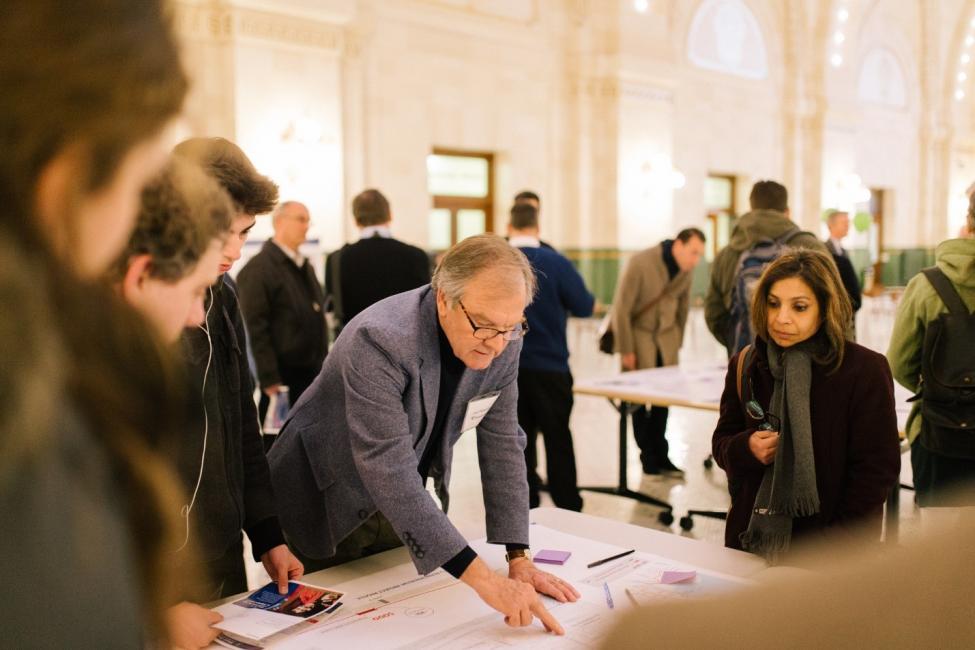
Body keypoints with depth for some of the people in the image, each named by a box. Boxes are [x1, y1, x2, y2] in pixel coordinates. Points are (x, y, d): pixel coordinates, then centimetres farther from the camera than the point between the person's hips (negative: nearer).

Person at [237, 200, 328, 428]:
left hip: (313, 374, 8)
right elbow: (256, 329, -15)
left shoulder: (306, 267, 17)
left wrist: (323, 368, 17)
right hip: (282, 378, -8)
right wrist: (270, 380, -18)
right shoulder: (258, 268, -10)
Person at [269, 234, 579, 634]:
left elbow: (502, 447, -7)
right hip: (327, 506, -5)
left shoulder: (502, 345, -14)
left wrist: (519, 559, -12)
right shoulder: (379, 340, -34)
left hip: (402, 508, 5)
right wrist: (483, 579, -42)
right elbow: (390, 472, -39)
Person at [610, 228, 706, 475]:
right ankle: (648, 455, 11)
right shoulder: (640, 263, -20)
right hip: (638, 333, -4)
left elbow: (682, 306, 10)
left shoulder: (685, 270, -3)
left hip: (666, 336, 4)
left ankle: (660, 456, 10)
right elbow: (621, 308, -17)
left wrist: (677, 342, 11)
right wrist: (626, 351, -15)